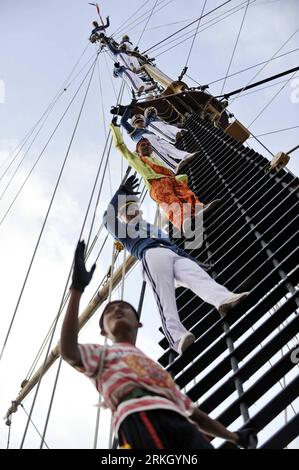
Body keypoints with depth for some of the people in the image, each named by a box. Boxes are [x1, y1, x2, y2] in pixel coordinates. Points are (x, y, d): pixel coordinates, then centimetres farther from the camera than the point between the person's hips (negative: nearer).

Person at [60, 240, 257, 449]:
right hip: (140, 416, -6)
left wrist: (234, 437, 36)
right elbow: (68, 350, 2)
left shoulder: (156, 368, 40)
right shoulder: (102, 354, 26)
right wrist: (77, 289, -3)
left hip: (178, 422, 6)